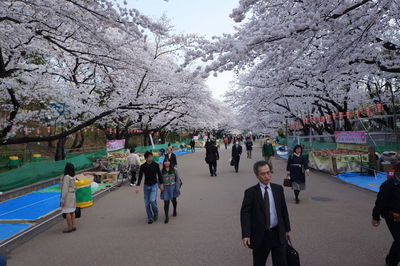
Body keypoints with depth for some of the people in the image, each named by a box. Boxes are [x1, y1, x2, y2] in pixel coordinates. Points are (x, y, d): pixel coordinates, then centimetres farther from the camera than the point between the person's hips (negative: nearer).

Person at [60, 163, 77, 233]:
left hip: (67, 195, -8)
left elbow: (65, 188, -20)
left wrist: (62, 199, -17)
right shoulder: (73, 177, 6)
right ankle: (74, 226, 16)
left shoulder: (66, 177, -19)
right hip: (72, 195, 8)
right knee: (72, 211, 12)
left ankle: (70, 228, 4)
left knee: (67, 212, -1)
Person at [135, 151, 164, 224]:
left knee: (152, 200, -14)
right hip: (146, 186, 2)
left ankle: (156, 213, 15)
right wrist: (138, 186, -16)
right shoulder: (143, 166, -5)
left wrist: (161, 184, 2)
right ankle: (150, 218, 20)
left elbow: (159, 174, 3)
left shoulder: (156, 165, -4)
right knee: (147, 203, 5)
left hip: (154, 185, -1)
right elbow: (140, 176, -6)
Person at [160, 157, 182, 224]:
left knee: (173, 200, 18)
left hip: (173, 187, 1)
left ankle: (175, 210, 47)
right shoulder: (161, 171, -2)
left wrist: (177, 187, -7)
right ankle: (167, 217, 2)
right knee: (166, 202, -7)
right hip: (165, 188, -1)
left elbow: (177, 179, -1)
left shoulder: (174, 170, -3)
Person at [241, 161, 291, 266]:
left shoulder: (278, 189, 1)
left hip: (278, 233, 2)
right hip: (260, 235, -2)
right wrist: (246, 234, -22)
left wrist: (287, 229, 13)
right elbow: (245, 213, -13)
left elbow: (284, 209, 9)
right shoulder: (250, 192, -10)